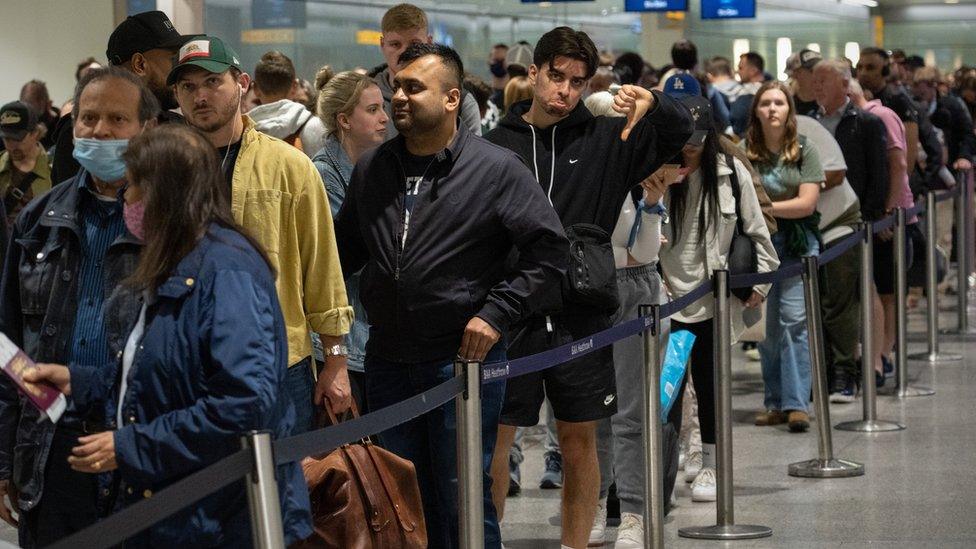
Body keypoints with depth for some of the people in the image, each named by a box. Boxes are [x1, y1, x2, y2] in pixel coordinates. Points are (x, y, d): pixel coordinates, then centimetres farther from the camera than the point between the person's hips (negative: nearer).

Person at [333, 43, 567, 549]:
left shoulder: (495, 170, -7)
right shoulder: (371, 170, 8)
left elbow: (549, 249, -7)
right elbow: (343, 251, 20)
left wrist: (497, 312, -13)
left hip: (463, 358, -5)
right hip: (387, 361, 5)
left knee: (463, 501, 1)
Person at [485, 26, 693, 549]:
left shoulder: (604, 140, 4)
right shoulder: (497, 145, 1)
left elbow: (681, 130, 4)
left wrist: (653, 101, -17)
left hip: (581, 319, 1)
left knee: (579, 443, 9)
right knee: (493, 442, 1)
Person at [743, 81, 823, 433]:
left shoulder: (804, 152, 2)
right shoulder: (744, 153, 3)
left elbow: (807, 203, -5)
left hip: (798, 244, -2)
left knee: (794, 320, -9)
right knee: (766, 325, 4)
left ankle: (796, 403, -8)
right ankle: (775, 403, 11)